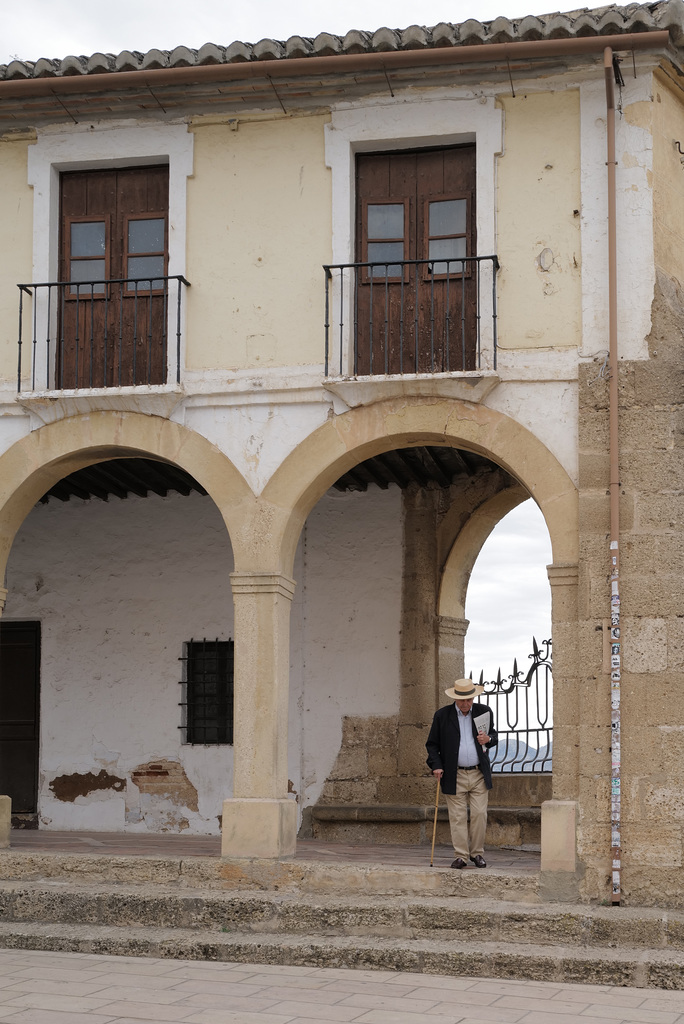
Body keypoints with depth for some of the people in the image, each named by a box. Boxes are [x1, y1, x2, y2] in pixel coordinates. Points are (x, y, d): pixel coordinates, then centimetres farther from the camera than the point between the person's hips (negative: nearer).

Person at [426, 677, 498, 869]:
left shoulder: (484, 712, 5)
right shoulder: (442, 715, 1)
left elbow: (494, 736, 17)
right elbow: (432, 744, 6)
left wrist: (488, 739, -7)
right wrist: (435, 765, -7)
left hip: (479, 774, 1)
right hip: (454, 776, -1)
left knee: (479, 814, -1)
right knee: (457, 817, -1)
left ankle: (477, 853, 13)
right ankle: (461, 856, 5)